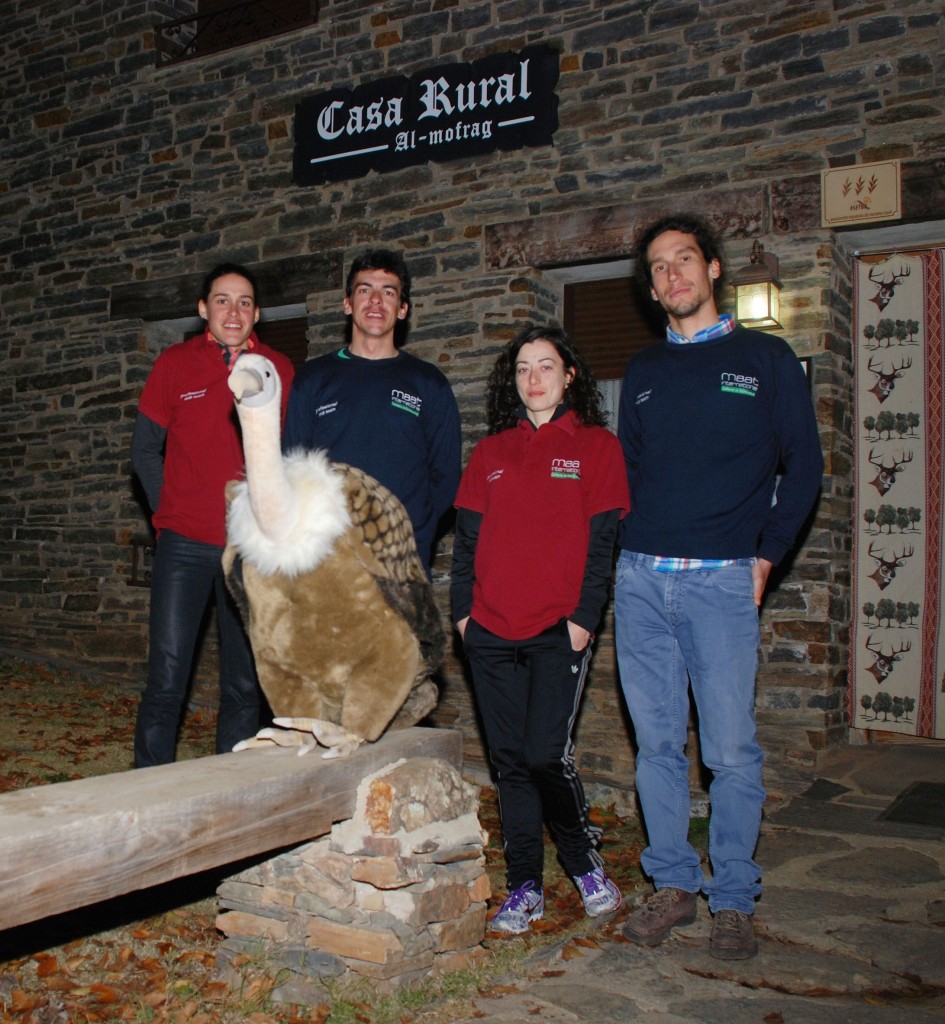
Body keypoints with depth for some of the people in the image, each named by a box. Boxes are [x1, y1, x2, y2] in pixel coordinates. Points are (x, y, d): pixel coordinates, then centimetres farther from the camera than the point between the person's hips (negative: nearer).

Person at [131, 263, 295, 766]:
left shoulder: (279, 370, 5)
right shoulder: (175, 363, 4)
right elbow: (145, 449, 10)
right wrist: (168, 511, 4)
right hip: (184, 543, -1)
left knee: (245, 682, 7)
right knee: (166, 678, -3)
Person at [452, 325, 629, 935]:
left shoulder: (595, 446, 4)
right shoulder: (490, 453, 14)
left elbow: (602, 539, -2)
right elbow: (468, 536, 14)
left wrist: (584, 618, -9)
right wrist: (463, 609, 5)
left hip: (559, 631, -4)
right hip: (491, 632, 4)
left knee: (547, 754, -9)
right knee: (510, 761, 6)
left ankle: (586, 862, 17)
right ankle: (525, 888, 17)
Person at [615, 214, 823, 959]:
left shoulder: (765, 359, 5)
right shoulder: (644, 372, 16)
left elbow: (803, 466, 5)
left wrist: (766, 554, -1)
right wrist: (631, 546, 8)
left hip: (722, 580, -3)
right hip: (642, 579, 4)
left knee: (731, 749, -1)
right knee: (658, 743, 7)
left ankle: (734, 899, 13)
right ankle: (674, 884, 20)